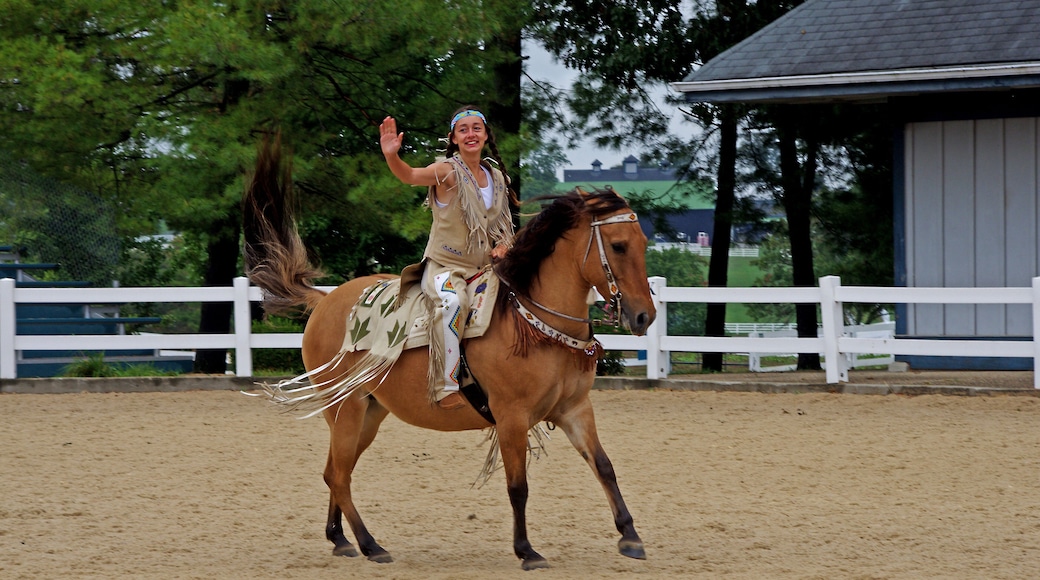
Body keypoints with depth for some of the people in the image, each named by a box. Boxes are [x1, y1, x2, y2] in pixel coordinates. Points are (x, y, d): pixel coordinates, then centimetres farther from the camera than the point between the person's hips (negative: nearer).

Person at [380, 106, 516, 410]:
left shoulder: (497, 177, 10)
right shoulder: (448, 171, -7)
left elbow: (503, 225, 19)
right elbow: (410, 175, -26)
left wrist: (503, 245, -4)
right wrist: (392, 156, -46)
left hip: (484, 268, 6)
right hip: (444, 267, -6)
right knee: (451, 302, -36)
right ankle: (446, 387, -34)